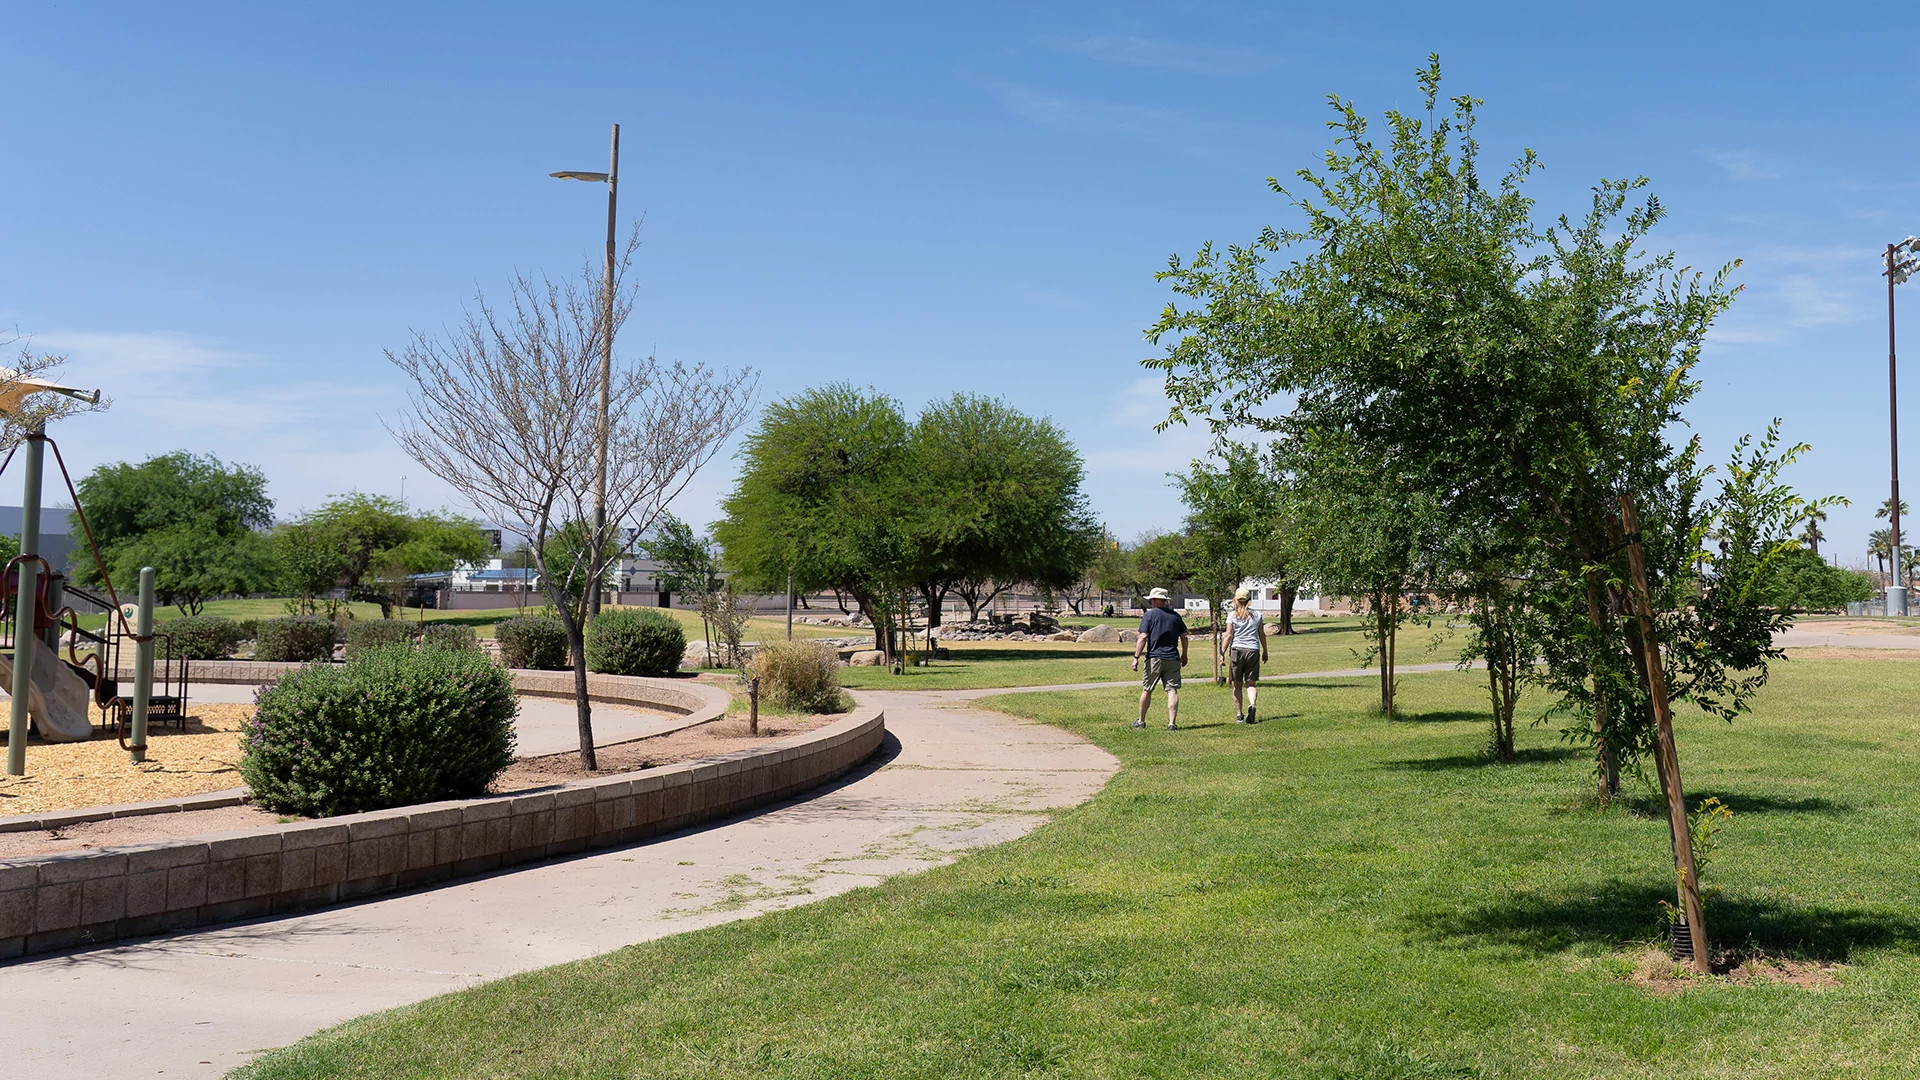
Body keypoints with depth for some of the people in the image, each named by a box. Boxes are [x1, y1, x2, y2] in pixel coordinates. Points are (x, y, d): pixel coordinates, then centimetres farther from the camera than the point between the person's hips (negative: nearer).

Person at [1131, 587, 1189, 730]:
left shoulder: (1149, 615, -3)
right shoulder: (1175, 616, 9)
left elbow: (1143, 638, -10)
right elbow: (1184, 637, 12)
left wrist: (1136, 657, -10)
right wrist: (1184, 655, 25)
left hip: (1154, 657, -3)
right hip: (1173, 659, 3)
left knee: (1147, 690, 11)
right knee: (1172, 691, -1)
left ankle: (1141, 721, 22)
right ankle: (1172, 723, -9)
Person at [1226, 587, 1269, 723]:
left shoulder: (1232, 616, 0)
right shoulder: (1257, 615, 7)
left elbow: (1229, 636, -5)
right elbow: (1262, 635, 12)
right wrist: (1265, 651, 23)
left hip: (1237, 650, -1)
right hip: (1253, 650, 1)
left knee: (1237, 685, 8)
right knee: (1251, 683, 1)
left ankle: (1239, 715, 10)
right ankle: (1252, 704, -28)